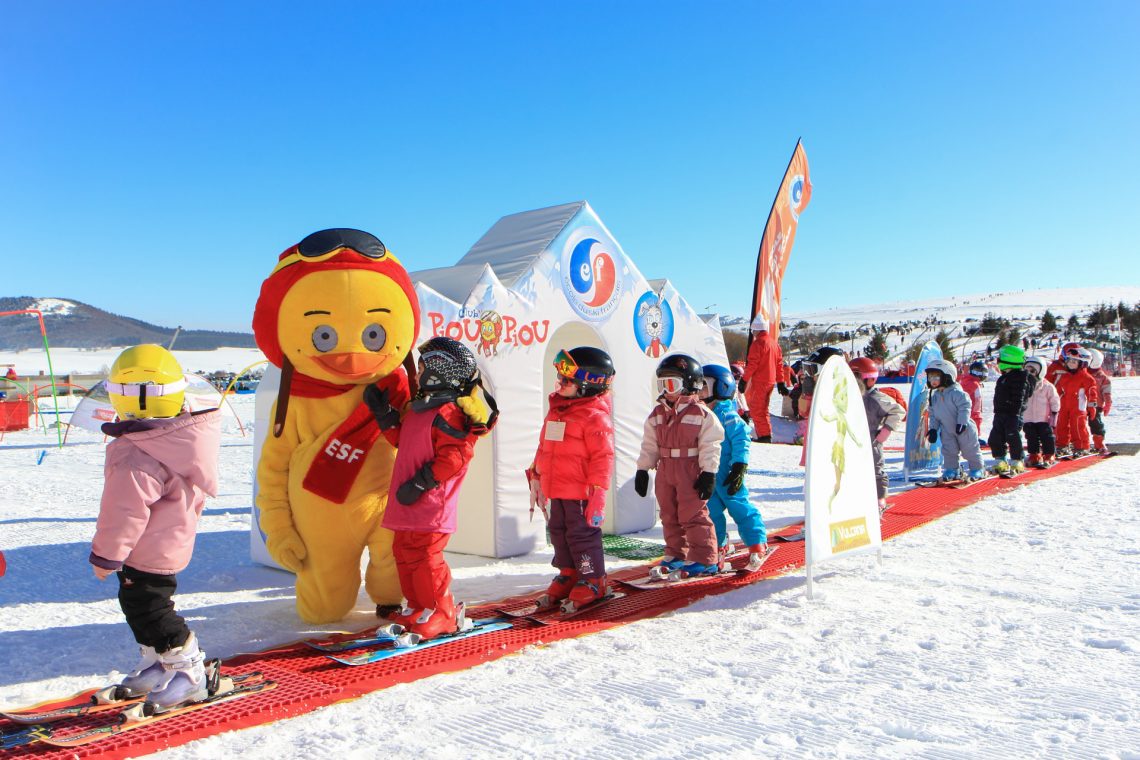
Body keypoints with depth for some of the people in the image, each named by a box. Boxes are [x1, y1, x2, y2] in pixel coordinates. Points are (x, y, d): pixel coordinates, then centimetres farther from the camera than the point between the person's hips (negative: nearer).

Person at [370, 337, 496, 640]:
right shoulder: (420, 407, 16)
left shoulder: (448, 412, -16)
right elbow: (403, 440, 27)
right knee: (403, 553, 17)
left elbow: (454, 456, -23)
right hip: (408, 506, 10)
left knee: (424, 557, -7)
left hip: (431, 505, -10)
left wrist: (420, 483, -22)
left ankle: (441, 614, 8)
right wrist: (385, 414, 18)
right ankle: (416, 607, 30)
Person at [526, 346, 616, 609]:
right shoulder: (556, 410, 12)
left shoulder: (595, 417, -15)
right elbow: (543, 447, 20)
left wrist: (597, 491, -20)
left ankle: (593, 580, 14)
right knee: (559, 532, 16)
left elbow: (602, 457, -17)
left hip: (580, 490, -9)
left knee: (582, 533, 0)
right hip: (556, 489, 9)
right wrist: (535, 475, 20)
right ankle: (569, 574, 31)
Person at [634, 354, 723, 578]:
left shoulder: (701, 414, -9)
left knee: (694, 515, -5)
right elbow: (649, 445, 13)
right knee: (669, 515, 13)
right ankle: (675, 556, 26)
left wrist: (709, 473, -14)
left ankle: (703, 560, 3)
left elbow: (710, 446, -10)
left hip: (691, 472, -7)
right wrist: (642, 470, 9)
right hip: (665, 471, 7)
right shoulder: (657, 415, 9)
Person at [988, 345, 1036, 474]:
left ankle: (1017, 463, 7)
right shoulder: (1004, 377, 16)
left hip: (1013, 415, -9)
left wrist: (1015, 414, -22)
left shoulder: (1020, 378, -13)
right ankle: (1001, 463, 16)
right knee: (995, 439, 8)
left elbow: (1018, 399, -19)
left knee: (1013, 438, -3)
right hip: (1000, 414, 9)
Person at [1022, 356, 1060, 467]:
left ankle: (1049, 457, 10)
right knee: (1031, 438, 7)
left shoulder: (1047, 387, -7)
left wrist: (1053, 416, -4)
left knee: (1047, 438, 0)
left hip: (1044, 419, -4)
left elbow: (1055, 402, -1)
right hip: (1028, 420, 4)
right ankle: (1034, 457, 16)